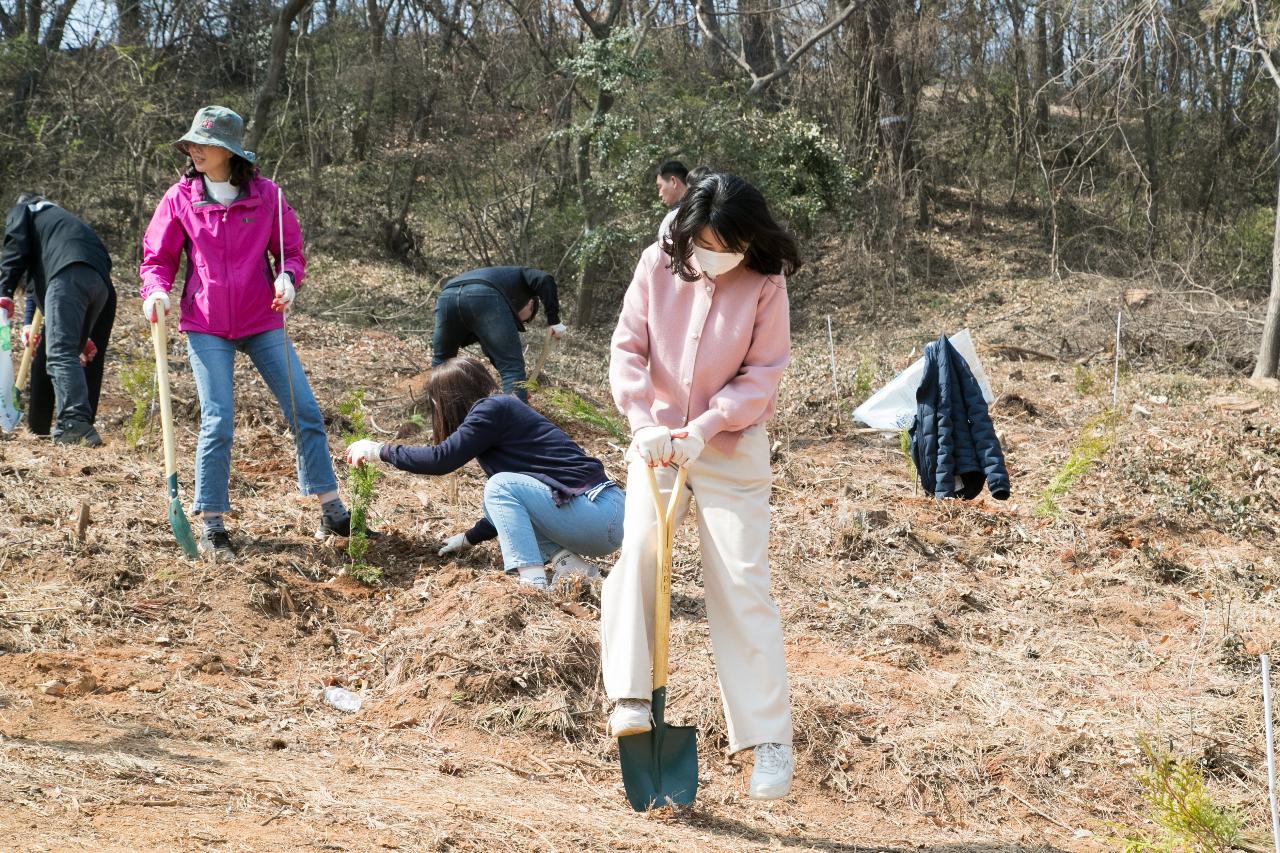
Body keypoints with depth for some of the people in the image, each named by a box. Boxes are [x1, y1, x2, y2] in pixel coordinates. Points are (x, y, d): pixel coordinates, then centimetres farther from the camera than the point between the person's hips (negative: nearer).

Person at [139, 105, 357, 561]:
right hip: (207, 328, -1)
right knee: (217, 423, -5)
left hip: (263, 322, 1)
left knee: (304, 411, 1)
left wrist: (288, 277, -14)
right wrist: (156, 290, -16)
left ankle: (333, 512, 12)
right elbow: (157, 258, 4)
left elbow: (291, 248, 7)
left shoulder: (265, 194, 0)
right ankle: (212, 528, 5)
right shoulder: (180, 198, -1)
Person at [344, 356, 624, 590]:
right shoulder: (503, 409, 19)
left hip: (599, 515, -9)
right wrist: (470, 538, 32)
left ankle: (533, 583, -21)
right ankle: (568, 562, 2)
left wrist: (378, 451, -3)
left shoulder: (493, 409, -9)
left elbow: (442, 459, -15)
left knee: (501, 486, -13)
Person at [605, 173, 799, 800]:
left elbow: (763, 373, -9)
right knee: (638, 550, -21)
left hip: (733, 448, -2)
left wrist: (704, 426, -20)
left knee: (742, 585, -4)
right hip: (659, 441, 2)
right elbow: (628, 348, -3)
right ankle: (629, 697, -19)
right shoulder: (658, 266, -5)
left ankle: (769, 742, 0)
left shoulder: (765, 284, -11)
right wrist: (644, 421, -17)